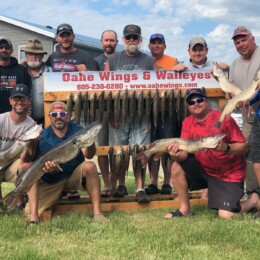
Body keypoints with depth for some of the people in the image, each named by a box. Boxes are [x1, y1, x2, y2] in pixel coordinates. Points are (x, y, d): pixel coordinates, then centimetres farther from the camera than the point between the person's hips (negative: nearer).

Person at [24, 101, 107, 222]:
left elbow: (88, 155, -21)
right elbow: (40, 164, -12)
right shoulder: (43, 137, -11)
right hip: (51, 181, -1)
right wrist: (46, 168, -38)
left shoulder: (77, 130, -9)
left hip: (75, 174, 1)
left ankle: (97, 213, -30)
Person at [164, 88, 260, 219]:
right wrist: (177, 155, -33)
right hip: (203, 168, 5)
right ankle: (185, 209, -1)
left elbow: (244, 147, -16)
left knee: (226, 216, -15)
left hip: (230, 174, -5)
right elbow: (184, 152, -9)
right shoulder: (187, 122, -3)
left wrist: (226, 148, -35)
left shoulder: (224, 118, -16)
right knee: (177, 167, -17)